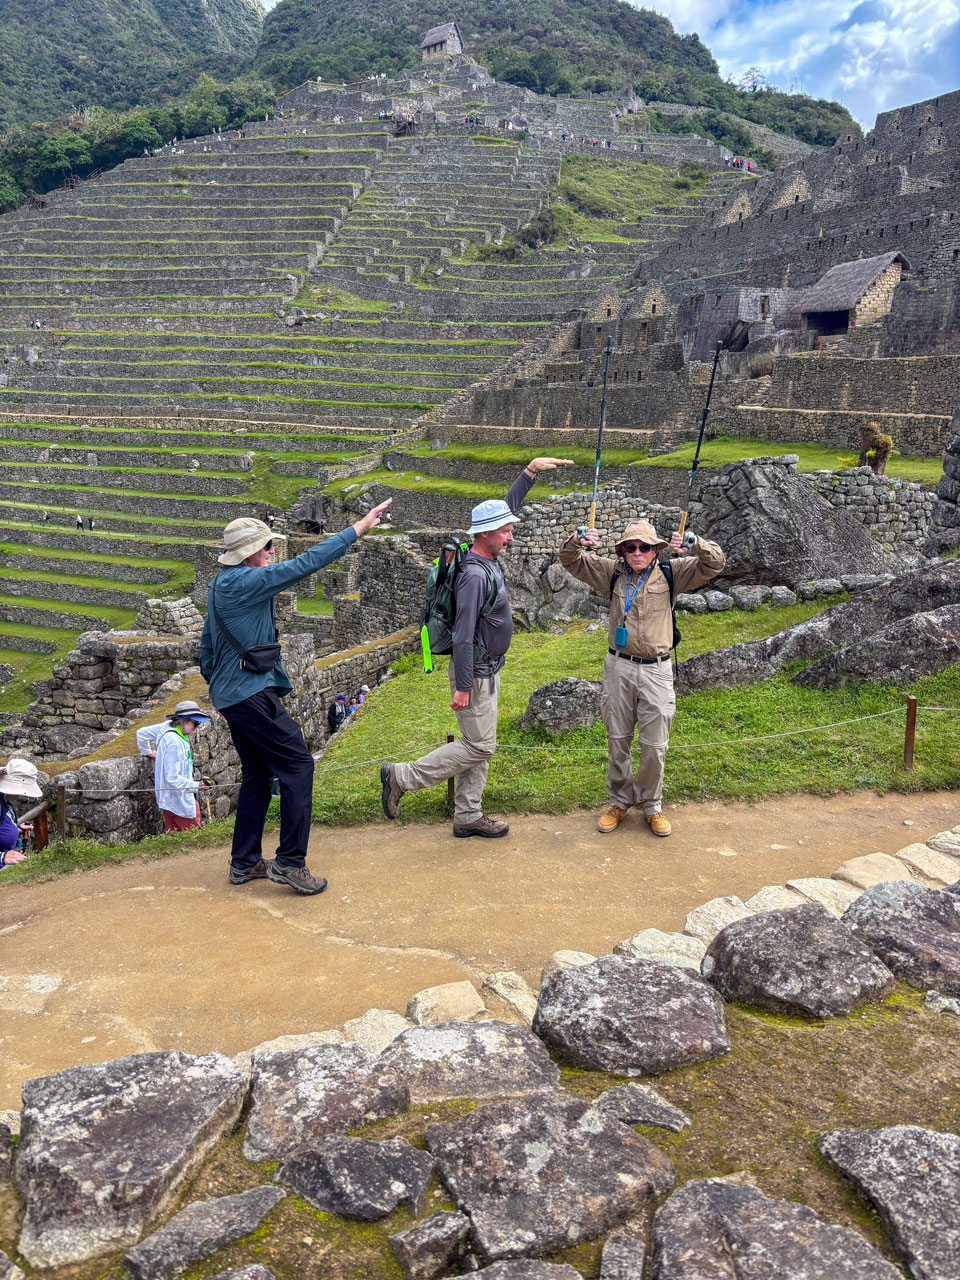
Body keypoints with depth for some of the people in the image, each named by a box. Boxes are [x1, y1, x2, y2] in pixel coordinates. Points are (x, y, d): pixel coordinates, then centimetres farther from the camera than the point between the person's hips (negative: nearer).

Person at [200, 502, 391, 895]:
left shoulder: (221, 585, 16)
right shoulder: (246, 581, -15)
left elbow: (206, 649, 21)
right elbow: (305, 563, -18)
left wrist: (219, 690, 29)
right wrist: (359, 527, -14)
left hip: (231, 695, 10)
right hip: (252, 694, -10)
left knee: (257, 774, 15)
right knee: (297, 764, -8)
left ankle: (244, 863, 21)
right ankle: (290, 862, -8)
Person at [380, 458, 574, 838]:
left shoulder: (488, 559, 4)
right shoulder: (474, 574, -23)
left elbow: (508, 506, 17)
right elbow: (463, 636, -25)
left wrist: (531, 470, 14)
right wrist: (463, 687, -24)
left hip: (488, 670, 10)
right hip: (475, 674, -10)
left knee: (478, 747, 14)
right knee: (479, 746, -2)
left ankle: (468, 817, 23)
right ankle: (400, 777, 6)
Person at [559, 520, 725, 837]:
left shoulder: (671, 573, 1)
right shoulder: (612, 572, 5)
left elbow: (714, 563, -4)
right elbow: (570, 561, 9)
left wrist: (694, 546, -24)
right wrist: (578, 542, -14)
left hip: (656, 670, -1)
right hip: (618, 668, 1)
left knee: (655, 745, 5)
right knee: (617, 740, 11)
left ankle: (651, 805, 24)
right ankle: (619, 802, 27)